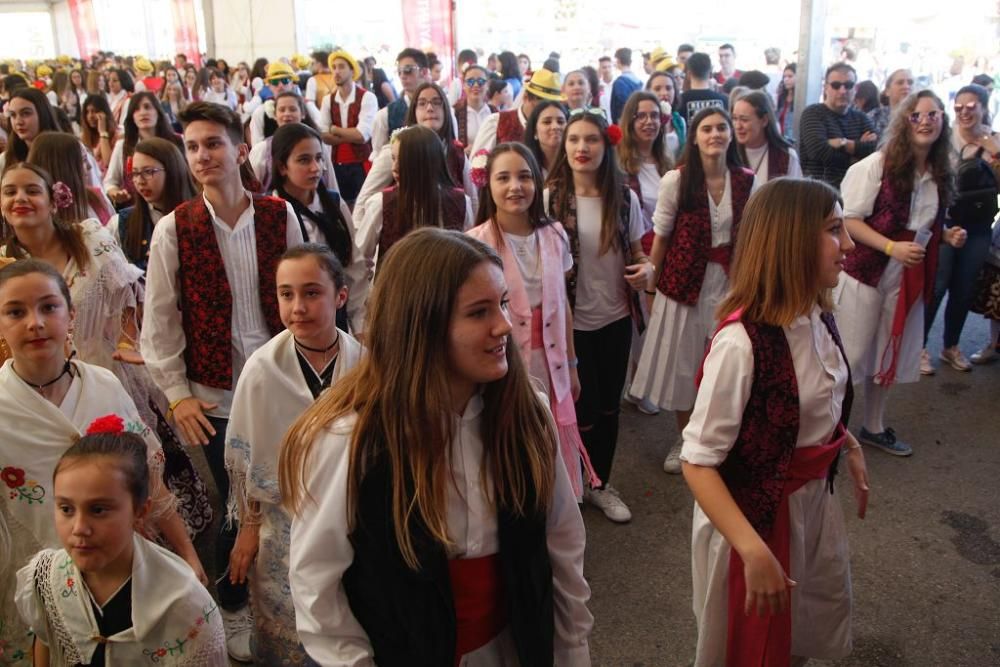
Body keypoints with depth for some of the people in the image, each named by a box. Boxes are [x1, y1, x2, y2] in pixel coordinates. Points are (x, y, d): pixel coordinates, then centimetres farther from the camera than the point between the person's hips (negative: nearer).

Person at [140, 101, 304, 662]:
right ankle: (233, 610, 33)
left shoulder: (280, 216, -2)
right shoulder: (174, 228, -5)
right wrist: (176, 393, -3)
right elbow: (159, 320, -1)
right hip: (215, 395, -1)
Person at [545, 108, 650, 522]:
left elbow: (637, 253, 10)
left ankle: (600, 484, 34)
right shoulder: (550, 199, -9)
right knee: (584, 410, 4)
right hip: (571, 321, -3)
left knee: (609, 406, 14)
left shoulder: (626, 199, -1)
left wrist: (646, 268, -12)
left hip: (616, 318, 3)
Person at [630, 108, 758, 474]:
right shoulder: (676, 180, -11)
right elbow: (661, 237, -5)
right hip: (684, 281, -2)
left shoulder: (747, 181, -2)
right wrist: (651, 288, -3)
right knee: (682, 361, 9)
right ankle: (683, 439, 29)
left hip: (729, 281, 2)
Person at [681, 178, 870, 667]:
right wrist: (755, 552, -32)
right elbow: (698, 463, -28)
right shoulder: (741, 342, -30)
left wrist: (850, 445, 5)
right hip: (753, 512, -7)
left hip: (814, 498, 7)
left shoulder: (820, 318, -6)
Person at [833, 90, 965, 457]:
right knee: (848, 354, 1)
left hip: (909, 278, 7)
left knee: (889, 355, 18)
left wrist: (946, 235, -1)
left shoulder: (939, 175, 5)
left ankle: (873, 428, 35)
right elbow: (849, 219, -16)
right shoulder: (877, 165, -16)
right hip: (866, 271, -7)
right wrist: (892, 247, -25)